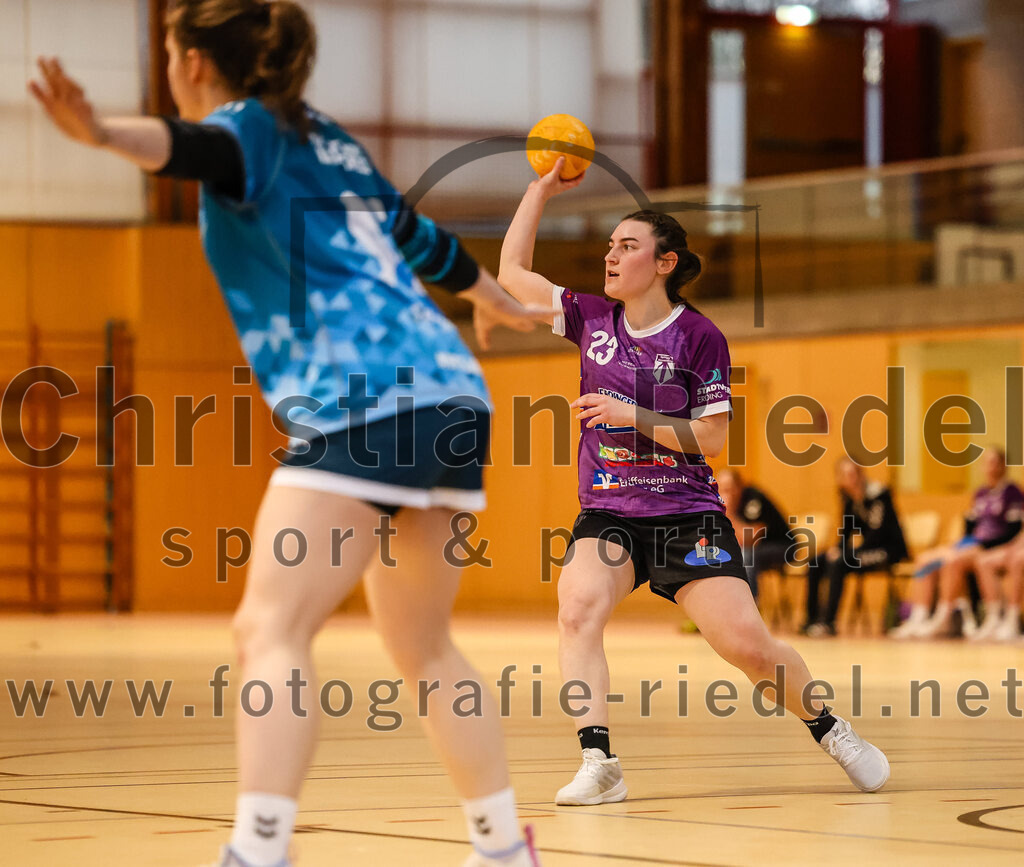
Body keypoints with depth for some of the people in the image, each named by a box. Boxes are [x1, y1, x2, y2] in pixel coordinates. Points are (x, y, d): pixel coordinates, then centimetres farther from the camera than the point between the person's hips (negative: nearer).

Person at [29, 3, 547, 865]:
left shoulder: (248, 128, 2)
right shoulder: (331, 143, 25)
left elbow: (191, 147, -25)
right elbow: (419, 236, 41)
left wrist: (106, 133, -46)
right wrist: (493, 297, 60)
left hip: (364, 407, -9)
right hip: (450, 392, 9)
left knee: (271, 631, -16)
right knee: (422, 646, 21)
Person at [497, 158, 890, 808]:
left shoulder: (698, 337, -6)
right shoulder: (592, 320, 5)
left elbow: (712, 438, -8)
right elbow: (513, 271, 11)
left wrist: (634, 415, -17)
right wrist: (543, 188, 9)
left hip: (687, 515, -3)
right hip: (607, 515, 3)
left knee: (748, 644, -10)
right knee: (578, 606, -27)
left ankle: (829, 729, 18)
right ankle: (599, 766, -30)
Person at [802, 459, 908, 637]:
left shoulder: (877, 493, -17)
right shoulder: (849, 497, 6)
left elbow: (877, 533, -22)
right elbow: (847, 529, 13)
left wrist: (843, 552, -26)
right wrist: (838, 548, -9)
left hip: (889, 549, -8)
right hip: (866, 548, 8)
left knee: (838, 562, -30)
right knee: (815, 565, -5)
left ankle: (828, 621, -31)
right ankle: (812, 620, -8)